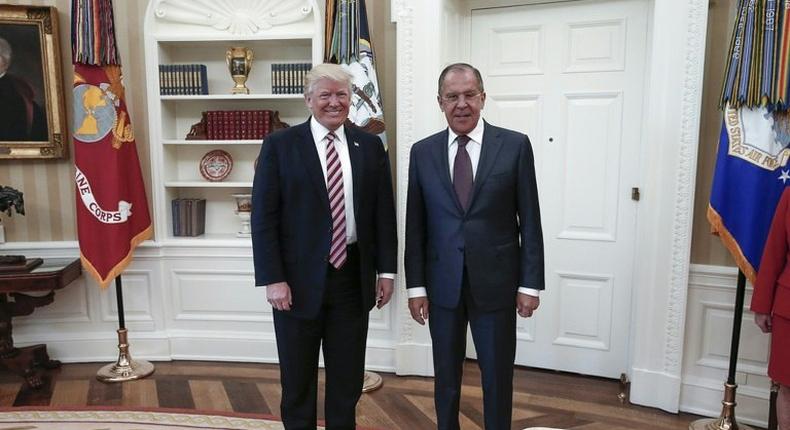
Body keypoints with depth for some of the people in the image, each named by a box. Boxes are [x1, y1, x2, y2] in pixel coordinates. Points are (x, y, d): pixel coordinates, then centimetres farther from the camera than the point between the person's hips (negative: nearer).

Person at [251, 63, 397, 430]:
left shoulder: (370, 146, 5)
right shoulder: (279, 145, -3)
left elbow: (384, 214, 6)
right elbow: (263, 218, -6)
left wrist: (386, 270, 2)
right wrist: (273, 279, -12)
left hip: (353, 278, 2)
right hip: (299, 280, -2)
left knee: (348, 378, 14)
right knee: (297, 378, 14)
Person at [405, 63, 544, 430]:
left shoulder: (515, 146, -3)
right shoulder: (422, 152, 2)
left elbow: (530, 221, -2)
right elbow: (415, 226, 2)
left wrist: (530, 283, -4)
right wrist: (415, 286, -1)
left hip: (496, 283, -1)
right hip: (442, 285, 2)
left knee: (498, 378, 11)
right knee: (446, 377, 16)